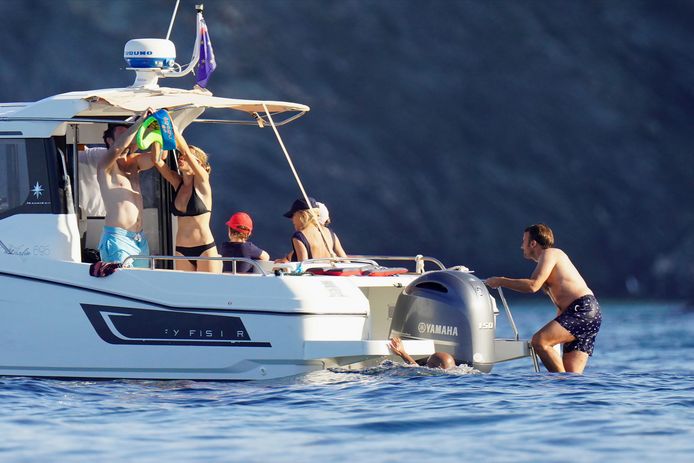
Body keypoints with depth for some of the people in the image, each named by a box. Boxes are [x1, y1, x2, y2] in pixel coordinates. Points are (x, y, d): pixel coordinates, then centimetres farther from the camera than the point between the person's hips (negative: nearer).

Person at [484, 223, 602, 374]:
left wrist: (501, 281, -5)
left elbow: (533, 285, -15)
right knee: (572, 376, 1)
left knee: (539, 341, -24)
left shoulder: (550, 253, 0)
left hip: (584, 309, -10)